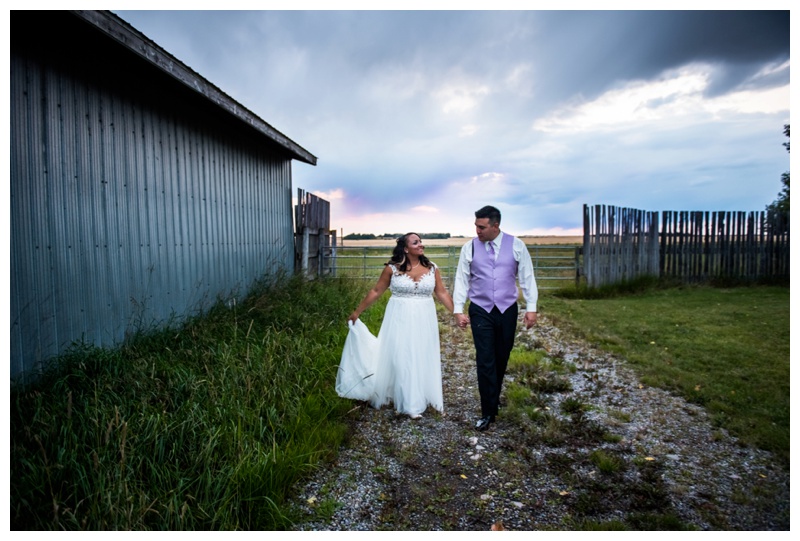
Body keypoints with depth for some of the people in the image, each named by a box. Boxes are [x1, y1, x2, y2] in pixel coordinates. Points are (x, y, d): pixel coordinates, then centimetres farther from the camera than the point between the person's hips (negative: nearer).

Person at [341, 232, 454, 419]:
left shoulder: (432, 268, -1)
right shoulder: (392, 268, -7)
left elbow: (442, 293, 3)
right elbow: (376, 291, -1)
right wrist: (357, 312, 2)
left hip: (423, 320, 2)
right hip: (400, 319, -2)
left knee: (422, 359, 11)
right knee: (400, 359, 3)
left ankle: (420, 399, 27)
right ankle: (410, 404, 16)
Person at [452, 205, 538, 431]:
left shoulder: (516, 245, -3)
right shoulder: (469, 248, -2)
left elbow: (527, 277, 0)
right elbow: (461, 280, 0)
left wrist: (531, 307, -5)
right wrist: (458, 309, -6)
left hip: (507, 310, 1)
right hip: (480, 311, -1)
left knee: (502, 358, 12)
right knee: (485, 361, -3)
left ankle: (493, 398, 35)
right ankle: (488, 412, 6)